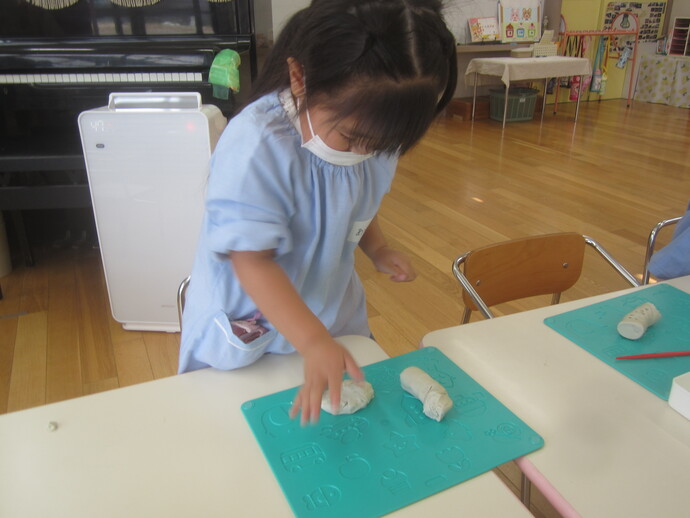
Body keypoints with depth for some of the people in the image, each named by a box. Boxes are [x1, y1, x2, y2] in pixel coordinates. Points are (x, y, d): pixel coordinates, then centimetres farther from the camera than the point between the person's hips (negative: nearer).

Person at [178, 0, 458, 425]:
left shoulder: (374, 128, -10)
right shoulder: (255, 148, -33)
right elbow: (253, 261, -31)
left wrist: (378, 249, -7)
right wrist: (314, 343, -35)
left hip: (335, 318, 5)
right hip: (245, 337, -5)